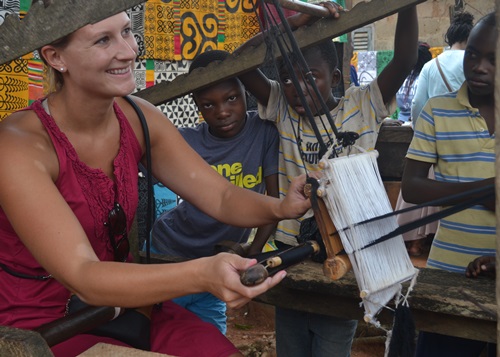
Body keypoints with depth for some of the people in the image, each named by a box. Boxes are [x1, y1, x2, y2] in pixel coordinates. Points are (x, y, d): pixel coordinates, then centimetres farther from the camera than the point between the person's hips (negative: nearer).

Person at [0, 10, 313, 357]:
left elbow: (222, 197, -4)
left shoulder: (138, 118, -3)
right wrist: (201, 275, -44)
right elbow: (82, 278, -29)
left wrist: (281, 207, -27)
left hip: (121, 306, 6)